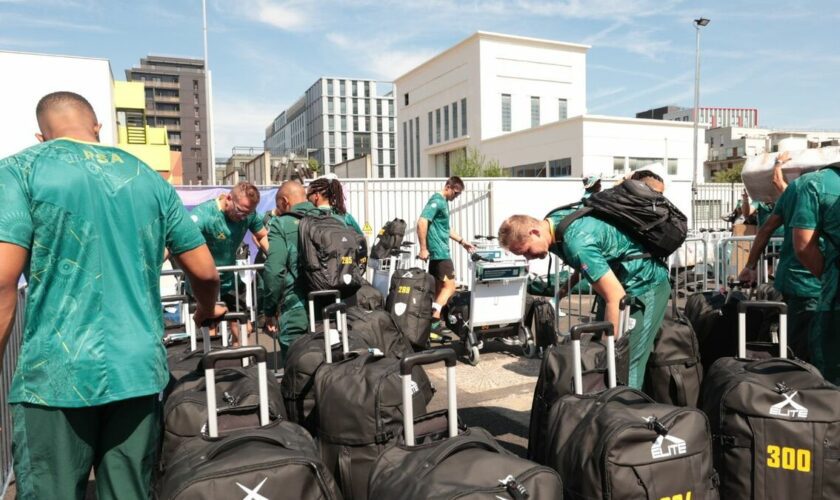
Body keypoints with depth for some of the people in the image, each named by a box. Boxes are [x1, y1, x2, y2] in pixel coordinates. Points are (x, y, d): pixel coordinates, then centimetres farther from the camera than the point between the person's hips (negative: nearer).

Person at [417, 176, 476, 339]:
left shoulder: (443, 202, 17)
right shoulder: (437, 201, -14)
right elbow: (422, 222, -24)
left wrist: (462, 241, 27)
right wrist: (423, 249, -24)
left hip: (439, 252, 10)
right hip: (440, 252, -10)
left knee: (438, 289, 13)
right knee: (449, 287, -9)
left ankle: (432, 323, 18)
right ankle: (432, 322, -12)